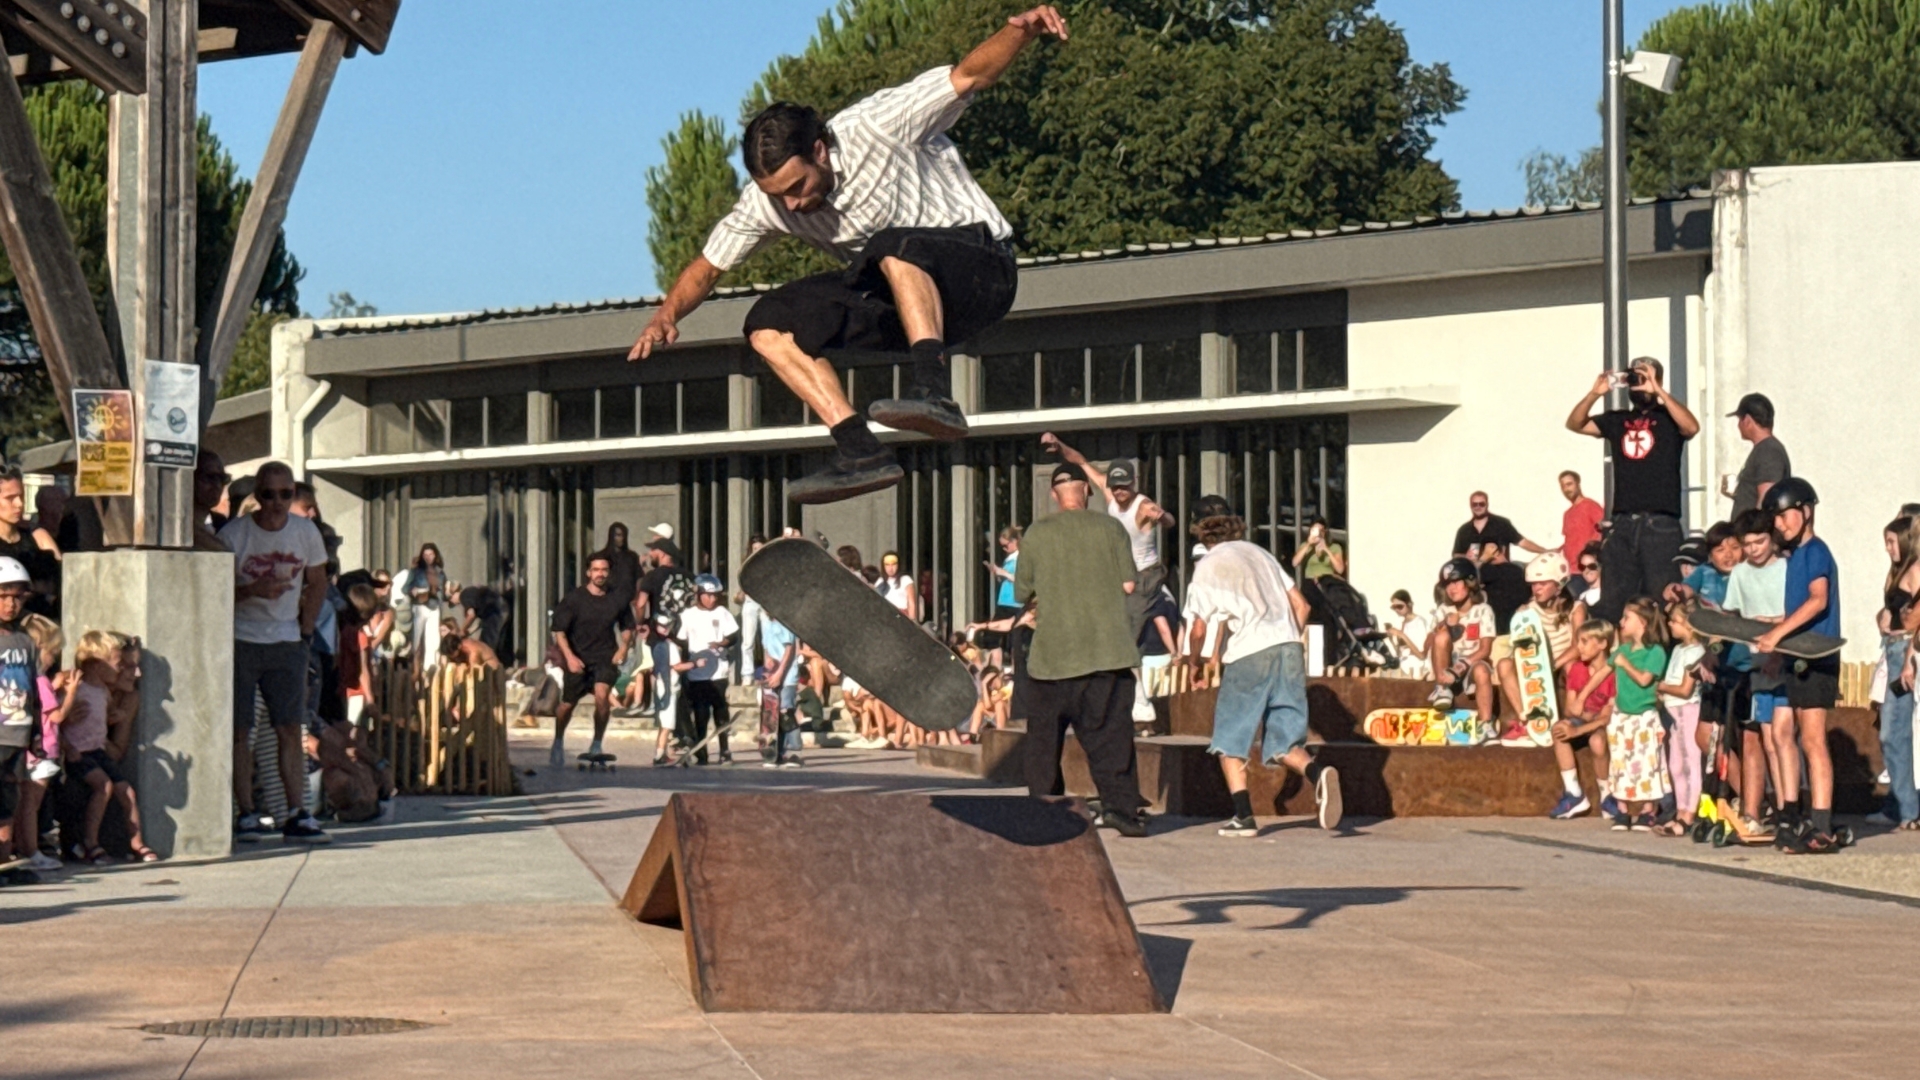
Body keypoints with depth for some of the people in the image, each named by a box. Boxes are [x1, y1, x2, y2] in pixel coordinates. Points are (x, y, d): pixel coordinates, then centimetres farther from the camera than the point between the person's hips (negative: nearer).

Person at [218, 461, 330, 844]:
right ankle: (246, 814, 4)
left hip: (286, 641, 3)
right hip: (240, 640, -3)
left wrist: (305, 629, 5)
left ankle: (296, 815, 0)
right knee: (239, 730, -1)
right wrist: (254, 589, -24)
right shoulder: (233, 534, -8)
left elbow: (317, 584, 14)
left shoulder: (306, 532, 3)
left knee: (290, 729, 0)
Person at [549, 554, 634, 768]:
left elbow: (626, 626, 18)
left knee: (602, 696, -24)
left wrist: (623, 647, 1)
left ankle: (597, 744, -8)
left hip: (605, 657, 0)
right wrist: (569, 657, -19)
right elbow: (559, 631, -7)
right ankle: (558, 742, 35)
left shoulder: (618, 600, 0)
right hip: (578, 659, 0)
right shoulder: (573, 599, -8)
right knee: (567, 704, 7)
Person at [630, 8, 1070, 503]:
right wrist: (667, 315, -13)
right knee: (769, 324, -10)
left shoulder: (877, 126, -20)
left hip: (978, 270, -6)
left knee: (893, 248, -37)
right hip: (897, 297, 6)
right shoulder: (764, 202, -5)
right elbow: (708, 265, 6)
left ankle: (934, 392, -48)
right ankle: (861, 452, -20)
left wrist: (1020, 31, -39)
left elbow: (969, 76, -20)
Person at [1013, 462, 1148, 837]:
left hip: (1052, 649, 1)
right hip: (1105, 648, 0)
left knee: (1044, 734, 11)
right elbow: (1128, 583, 0)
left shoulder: (1037, 533, 2)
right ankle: (1119, 804, -12)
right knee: (1111, 733, -1)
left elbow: (1022, 592, 7)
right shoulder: (1110, 527, 1)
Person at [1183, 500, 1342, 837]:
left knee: (1230, 739, 10)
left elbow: (1198, 627, -1)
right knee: (1284, 741, 7)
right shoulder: (1261, 554, 24)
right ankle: (1317, 773, -23)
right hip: (1289, 645, 5)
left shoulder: (1208, 565, 8)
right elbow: (1300, 604, 18)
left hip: (1248, 654, -5)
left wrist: (1195, 660, 17)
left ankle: (1243, 815, 1)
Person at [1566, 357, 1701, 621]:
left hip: (1660, 523, -4)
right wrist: (1595, 393, -6)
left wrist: (1658, 391, -18)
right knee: (1612, 602, 5)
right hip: (1622, 523, 4)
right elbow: (1574, 424, 10)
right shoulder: (1617, 420, 16)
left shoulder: (1667, 419, 5)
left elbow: (1692, 427, -15)